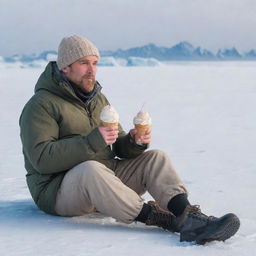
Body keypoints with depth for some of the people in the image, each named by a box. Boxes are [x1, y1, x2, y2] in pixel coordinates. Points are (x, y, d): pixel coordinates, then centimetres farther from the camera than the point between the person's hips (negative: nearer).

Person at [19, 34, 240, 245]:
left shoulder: (98, 99, 17)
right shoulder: (41, 105, -8)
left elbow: (119, 149, 16)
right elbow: (42, 159, -21)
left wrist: (134, 142, -8)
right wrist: (92, 141, -27)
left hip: (104, 181, 8)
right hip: (58, 190, -7)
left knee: (155, 158, -8)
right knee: (91, 169, -38)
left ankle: (188, 218, -35)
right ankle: (167, 222, -41)